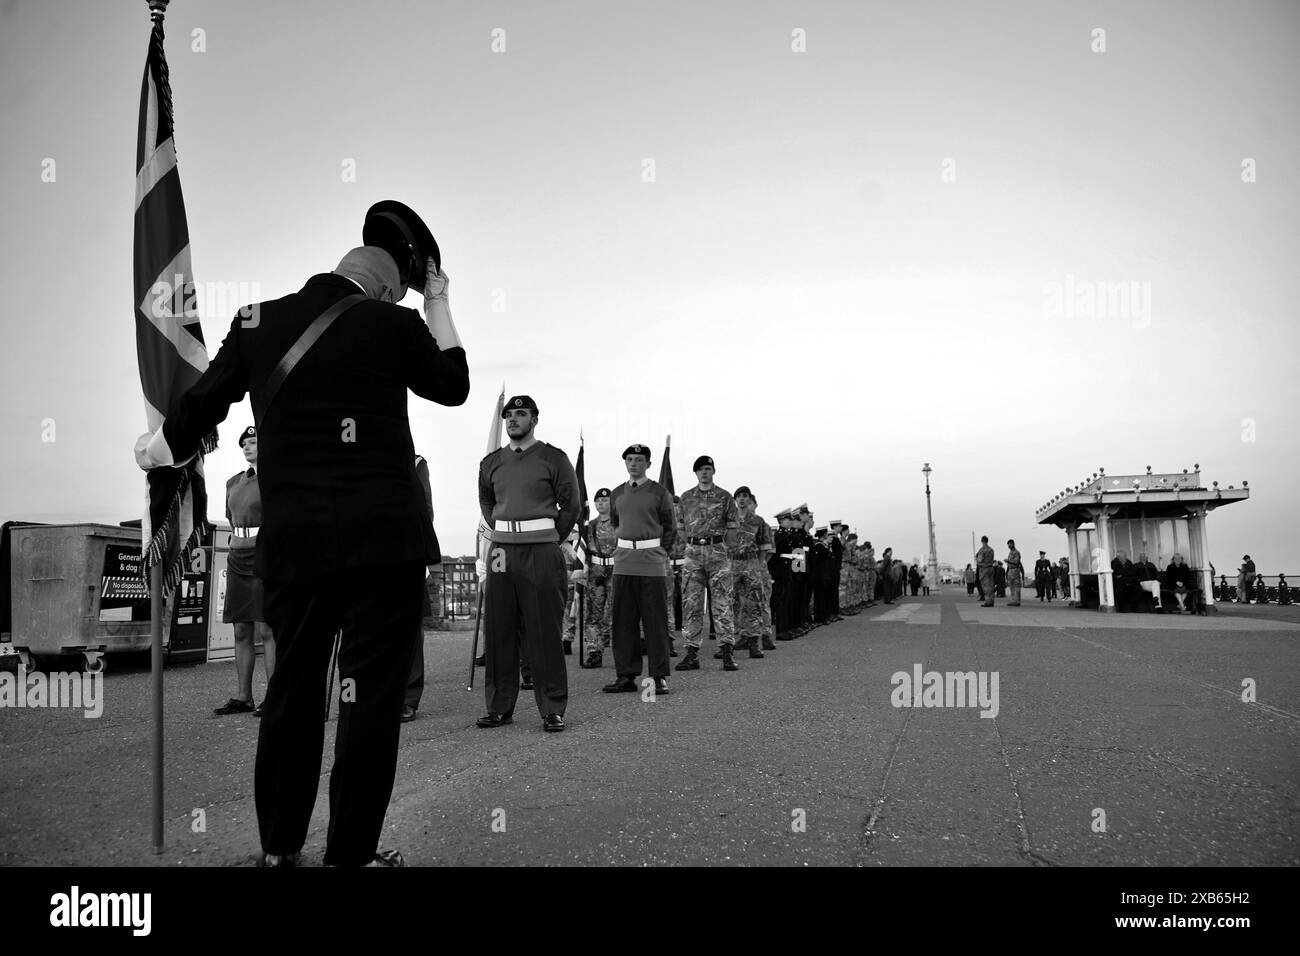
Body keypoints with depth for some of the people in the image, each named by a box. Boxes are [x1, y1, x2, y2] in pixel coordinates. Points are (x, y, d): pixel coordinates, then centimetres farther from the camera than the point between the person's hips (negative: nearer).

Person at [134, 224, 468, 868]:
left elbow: (196, 410, 14)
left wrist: (154, 450, 35)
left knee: (292, 687, 16)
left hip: (291, 541, 4)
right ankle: (351, 852, 10)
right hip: (383, 537, -4)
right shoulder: (392, 324, -1)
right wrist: (437, 301, 24)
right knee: (372, 691, 3)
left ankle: (278, 846, 28)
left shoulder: (256, 322, 7)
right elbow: (453, 385, 16)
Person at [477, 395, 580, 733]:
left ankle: (553, 709, 4)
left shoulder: (554, 459, 0)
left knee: (545, 632, -3)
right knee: (498, 631, 5)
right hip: (502, 551, 4)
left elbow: (571, 506, 2)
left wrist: (550, 541, 4)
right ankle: (499, 707, 15)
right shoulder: (491, 463, 12)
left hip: (542, 553, -4)